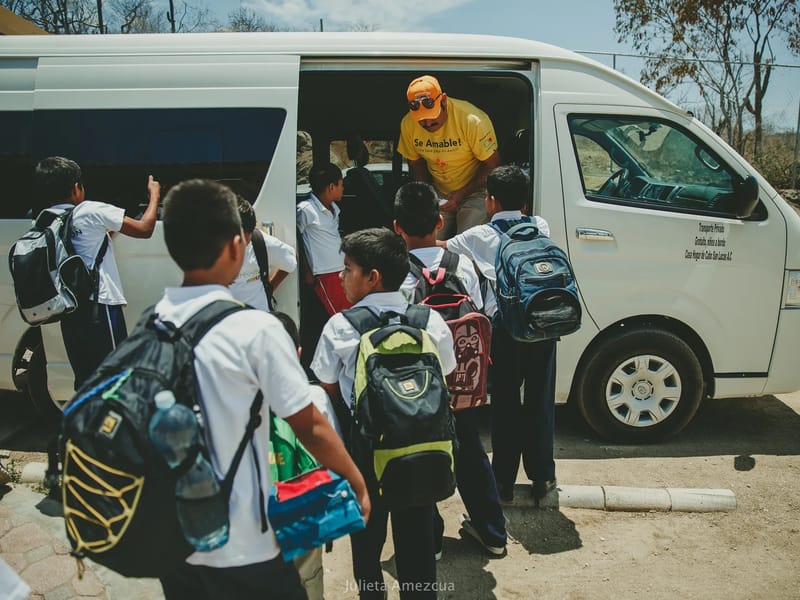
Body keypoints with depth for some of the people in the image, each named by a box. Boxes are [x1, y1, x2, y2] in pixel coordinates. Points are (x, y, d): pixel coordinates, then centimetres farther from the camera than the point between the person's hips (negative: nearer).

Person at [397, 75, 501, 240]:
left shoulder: (472, 120, -23)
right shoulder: (408, 124, -10)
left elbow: (492, 165, -14)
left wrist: (462, 194, -21)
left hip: (475, 191, -4)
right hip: (439, 194, 4)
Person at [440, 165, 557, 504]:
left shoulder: (480, 236, 5)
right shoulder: (540, 227, 11)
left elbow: (442, 248, 19)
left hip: (505, 322, -2)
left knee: (505, 402, 8)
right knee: (540, 399, 13)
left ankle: (505, 482, 16)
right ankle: (542, 477, 24)